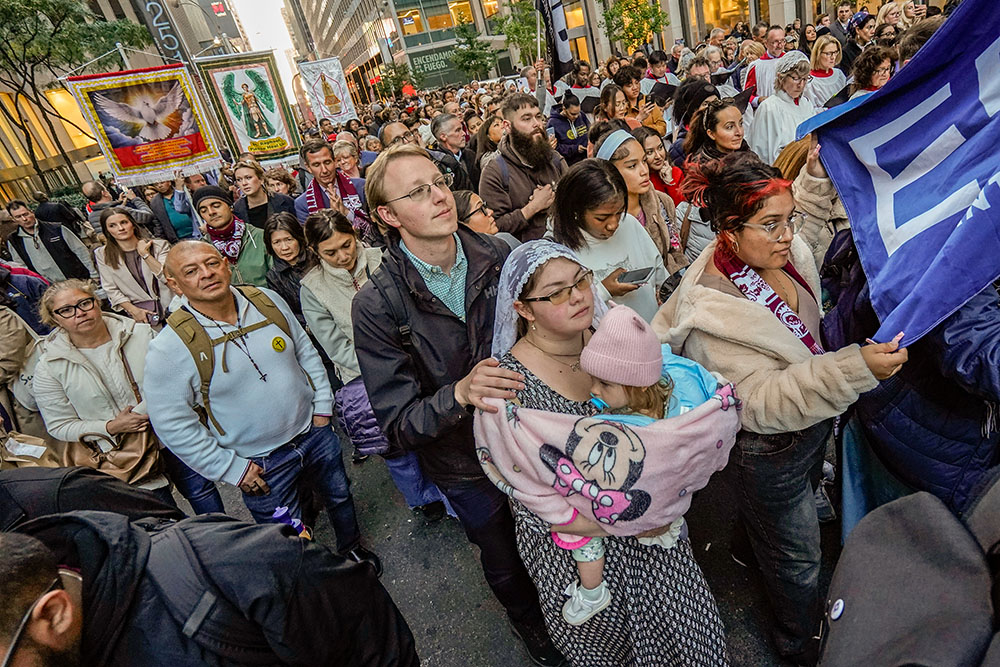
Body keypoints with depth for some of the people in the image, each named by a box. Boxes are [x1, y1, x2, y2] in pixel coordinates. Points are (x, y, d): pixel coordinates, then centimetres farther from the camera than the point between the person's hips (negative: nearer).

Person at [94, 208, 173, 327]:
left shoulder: (159, 245, 5)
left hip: (169, 307, 0)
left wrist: (145, 254, -8)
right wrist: (133, 310, -5)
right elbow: (111, 290, 6)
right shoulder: (102, 255, 8)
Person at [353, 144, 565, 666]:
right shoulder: (377, 306, -23)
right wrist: (459, 394, -40)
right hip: (468, 466, -2)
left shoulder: (499, 256, -15)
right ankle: (527, 618, 62)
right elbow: (398, 425, -22)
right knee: (505, 560, 25)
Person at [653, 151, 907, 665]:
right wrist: (854, 368, -44)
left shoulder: (786, 255, -10)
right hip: (769, 449, -7)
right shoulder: (715, 309, -34)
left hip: (812, 425, 8)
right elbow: (761, 401, -36)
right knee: (797, 557, 16)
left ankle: (750, 549, 67)